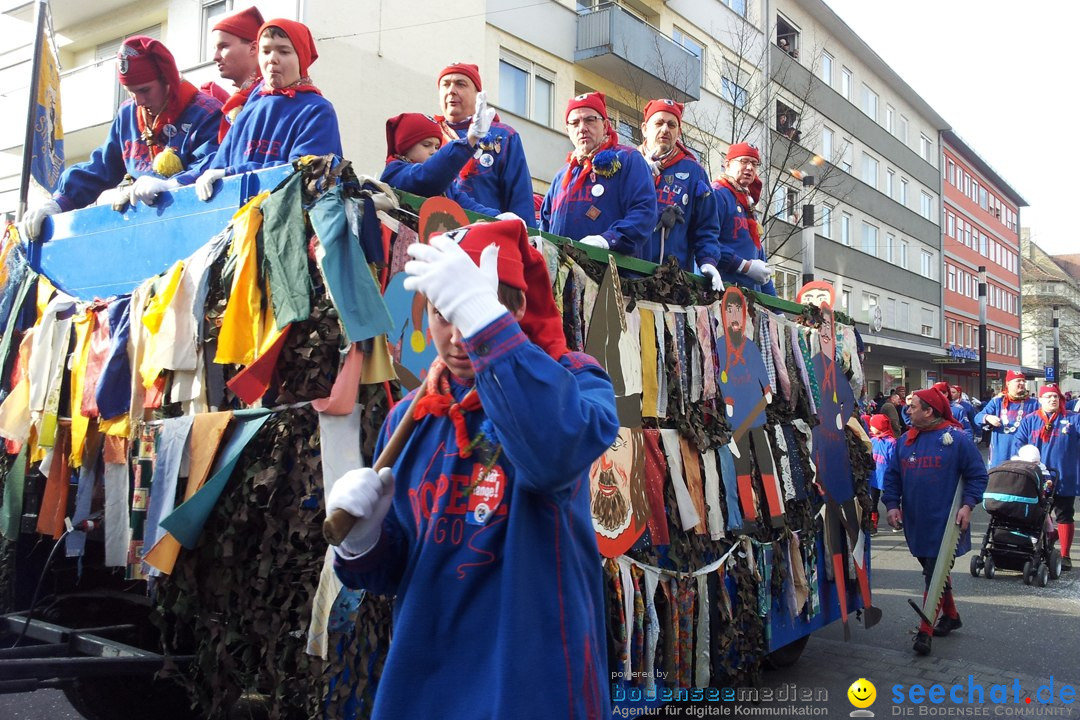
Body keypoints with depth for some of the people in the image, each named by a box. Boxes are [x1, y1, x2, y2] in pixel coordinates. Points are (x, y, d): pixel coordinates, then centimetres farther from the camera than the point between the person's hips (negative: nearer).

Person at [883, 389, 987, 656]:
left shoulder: (957, 439, -9)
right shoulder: (905, 441, 7)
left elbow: (977, 474, -5)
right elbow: (892, 476, 10)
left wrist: (968, 505, -14)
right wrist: (892, 504, -2)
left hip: (945, 523, -6)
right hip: (916, 523, 6)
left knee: (935, 574, -6)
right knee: (934, 571, 18)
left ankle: (925, 631, -4)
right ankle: (951, 615, 36)